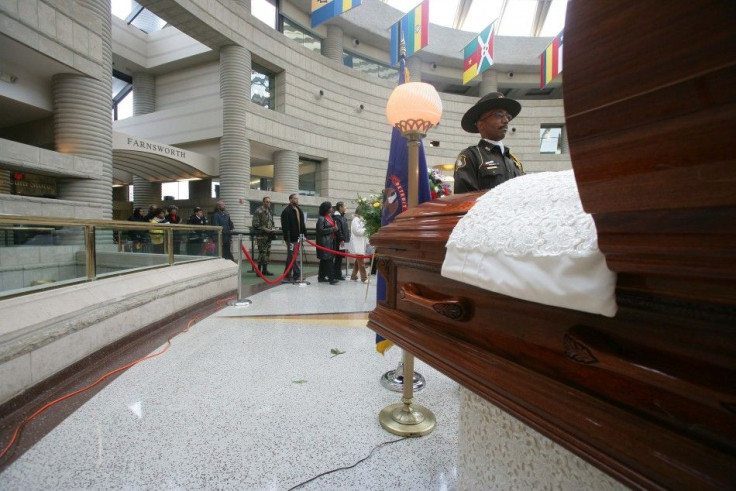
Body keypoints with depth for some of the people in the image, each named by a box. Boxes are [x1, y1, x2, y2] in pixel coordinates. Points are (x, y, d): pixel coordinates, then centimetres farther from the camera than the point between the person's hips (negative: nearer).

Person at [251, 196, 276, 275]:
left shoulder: (269, 211, 17)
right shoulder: (259, 211, -9)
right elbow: (255, 224, -15)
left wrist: (272, 229, 8)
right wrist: (265, 229, -19)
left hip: (268, 235, 8)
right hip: (261, 235, -8)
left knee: (268, 252, 10)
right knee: (262, 252, -9)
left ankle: (265, 270, 18)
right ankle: (259, 270, -1)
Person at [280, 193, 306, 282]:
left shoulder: (299, 210, 16)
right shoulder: (287, 211, -9)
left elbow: (302, 224, 20)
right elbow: (285, 226, -16)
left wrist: (304, 233, 10)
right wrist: (287, 238, -21)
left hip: (297, 237, 8)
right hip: (291, 237, -8)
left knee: (291, 256, 14)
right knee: (292, 256, -4)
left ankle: (287, 276, 23)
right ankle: (298, 274, 0)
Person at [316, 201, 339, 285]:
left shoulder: (330, 217, 15)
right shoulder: (321, 218, -9)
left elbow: (334, 226, 23)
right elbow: (320, 230, -15)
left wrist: (336, 228, 0)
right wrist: (332, 229, -15)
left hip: (331, 241, 8)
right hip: (325, 242, -8)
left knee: (324, 260, 12)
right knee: (328, 259, -10)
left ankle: (321, 277, 18)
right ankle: (331, 278, -9)